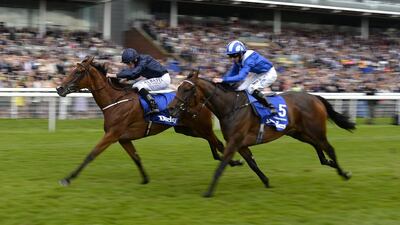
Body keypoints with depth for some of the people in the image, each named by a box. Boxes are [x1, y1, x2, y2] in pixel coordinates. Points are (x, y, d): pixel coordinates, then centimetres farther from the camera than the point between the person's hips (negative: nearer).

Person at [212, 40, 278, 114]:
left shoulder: (249, 60, -36)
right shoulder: (238, 60, -10)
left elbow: (240, 77, -46)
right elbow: (232, 73, -1)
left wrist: (223, 80, -51)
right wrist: (220, 80, -17)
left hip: (269, 74, -9)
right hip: (257, 74, 9)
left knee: (252, 89, -23)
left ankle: (270, 107, -11)